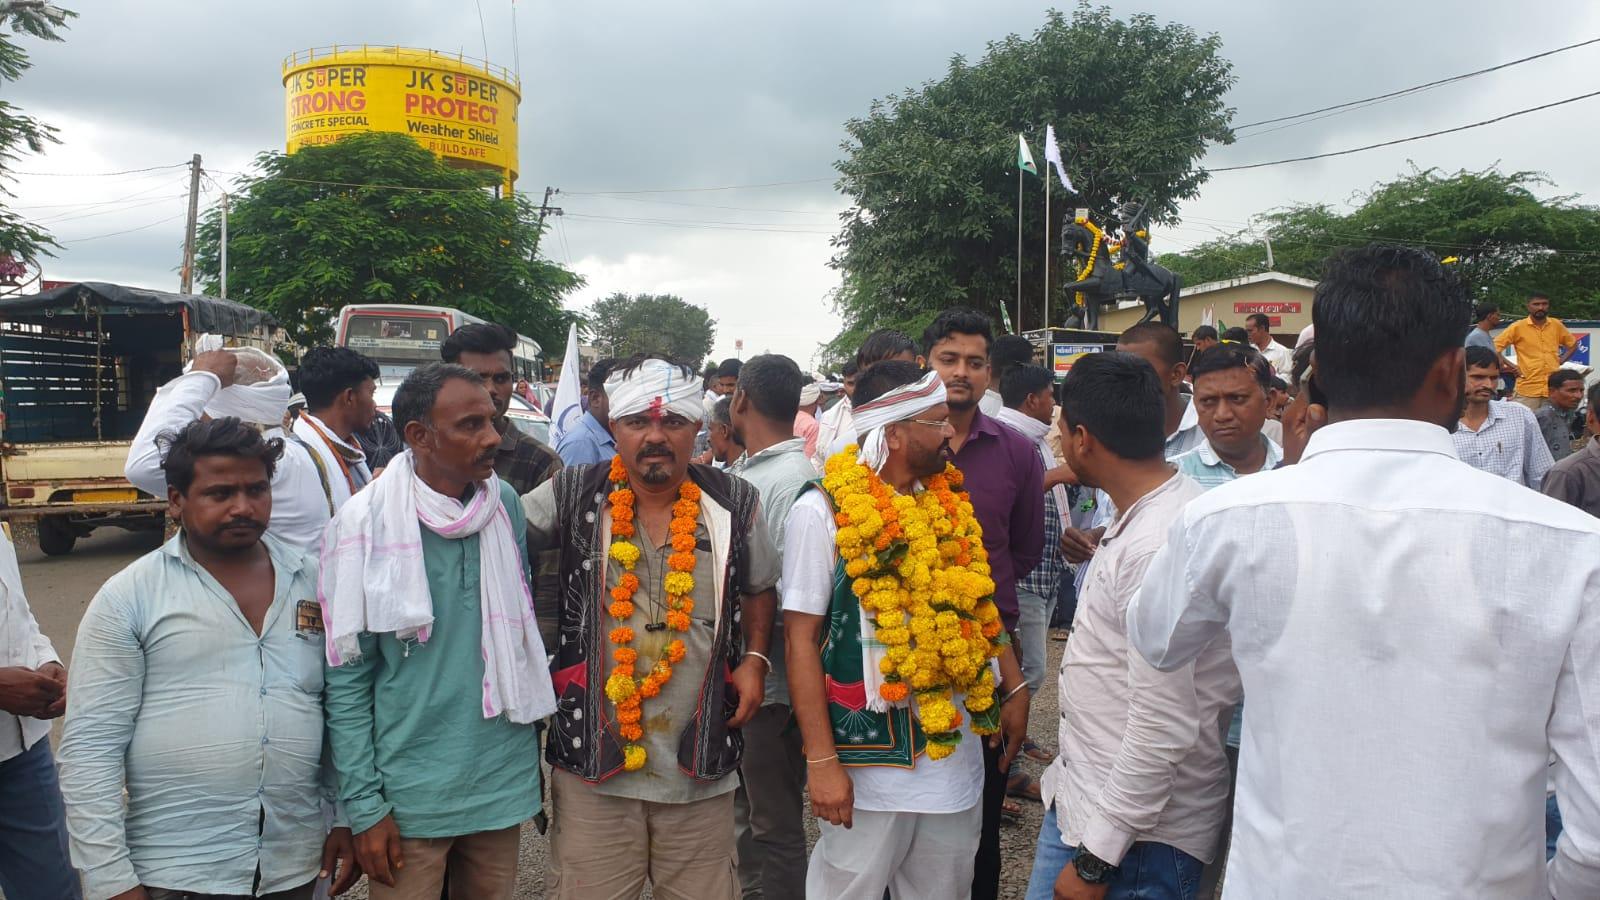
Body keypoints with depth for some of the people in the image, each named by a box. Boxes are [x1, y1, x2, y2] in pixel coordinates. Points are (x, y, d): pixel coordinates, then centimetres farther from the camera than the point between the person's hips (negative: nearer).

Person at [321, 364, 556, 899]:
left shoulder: (505, 504, -2)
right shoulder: (366, 524, -13)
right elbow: (347, 679, -9)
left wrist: (540, 755, 8)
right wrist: (365, 806, -10)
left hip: (505, 785, 4)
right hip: (409, 795, -3)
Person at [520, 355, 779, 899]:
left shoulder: (734, 504, 1)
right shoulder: (573, 495, -3)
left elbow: (759, 589, 15)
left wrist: (755, 659, -1)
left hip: (702, 770, 1)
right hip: (592, 759, -1)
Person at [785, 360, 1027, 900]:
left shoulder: (949, 504, 6)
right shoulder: (824, 511, -12)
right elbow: (802, 639, -13)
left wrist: (1014, 688, 9)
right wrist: (821, 761, -16)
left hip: (956, 749, 6)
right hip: (872, 757, -5)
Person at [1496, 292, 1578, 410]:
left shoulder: (1556, 325, 8)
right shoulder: (1518, 327, -3)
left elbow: (1573, 344, 23)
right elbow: (1494, 347, -2)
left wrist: (1561, 361, 8)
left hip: (1553, 389, 4)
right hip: (1527, 390, -4)